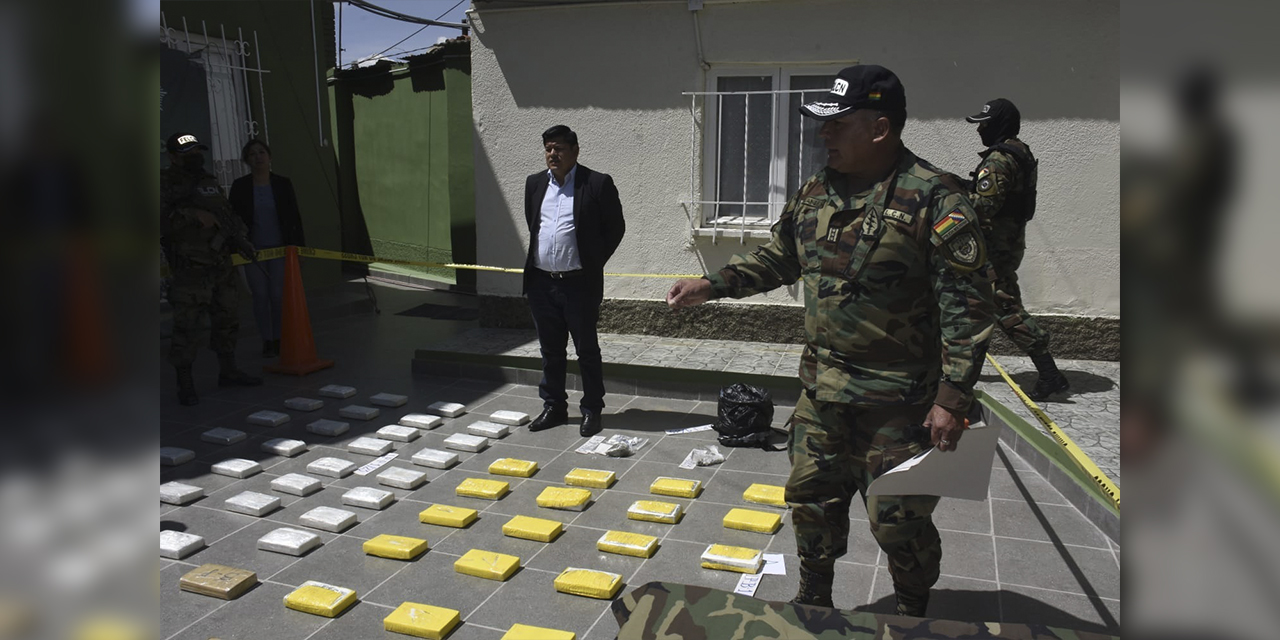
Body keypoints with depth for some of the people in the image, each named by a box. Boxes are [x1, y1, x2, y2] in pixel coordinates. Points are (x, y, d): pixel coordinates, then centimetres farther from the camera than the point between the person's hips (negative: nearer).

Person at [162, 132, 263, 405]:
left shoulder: (209, 181, 15)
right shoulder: (165, 183, -6)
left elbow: (226, 214, 22)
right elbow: (163, 221, -17)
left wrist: (238, 238, 7)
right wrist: (192, 215, -24)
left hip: (221, 266, 7)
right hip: (189, 270, -7)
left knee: (226, 320, 16)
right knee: (186, 326, -4)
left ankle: (228, 372, 30)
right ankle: (185, 385, 3)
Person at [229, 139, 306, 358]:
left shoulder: (283, 183, 1)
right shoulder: (240, 186, 0)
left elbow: (294, 216, 4)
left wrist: (299, 245, 2)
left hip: (280, 248, 0)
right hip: (253, 249, 0)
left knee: (278, 295, -1)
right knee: (260, 296, 3)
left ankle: (279, 338, 13)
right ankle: (267, 340, 13)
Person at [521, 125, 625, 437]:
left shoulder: (598, 183, -7)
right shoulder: (534, 183, 9)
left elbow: (615, 227, -1)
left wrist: (594, 263, -1)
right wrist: (539, 259, 14)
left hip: (579, 284, -5)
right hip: (540, 283, 5)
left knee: (587, 351, 5)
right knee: (551, 350, 14)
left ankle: (592, 410, 17)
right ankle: (554, 407, 26)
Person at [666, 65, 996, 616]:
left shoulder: (933, 198, -17)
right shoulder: (815, 192, 5)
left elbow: (967, 306, -17)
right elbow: (777, 259, 19)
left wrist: (952, 397, -19)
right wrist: (710, 286, 10)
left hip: (899, 400, -6)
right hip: (822, 390, 7)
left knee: (898, 520, 5)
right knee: (811, 498, 16)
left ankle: (914, 617, 34)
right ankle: (813, 605, 39)